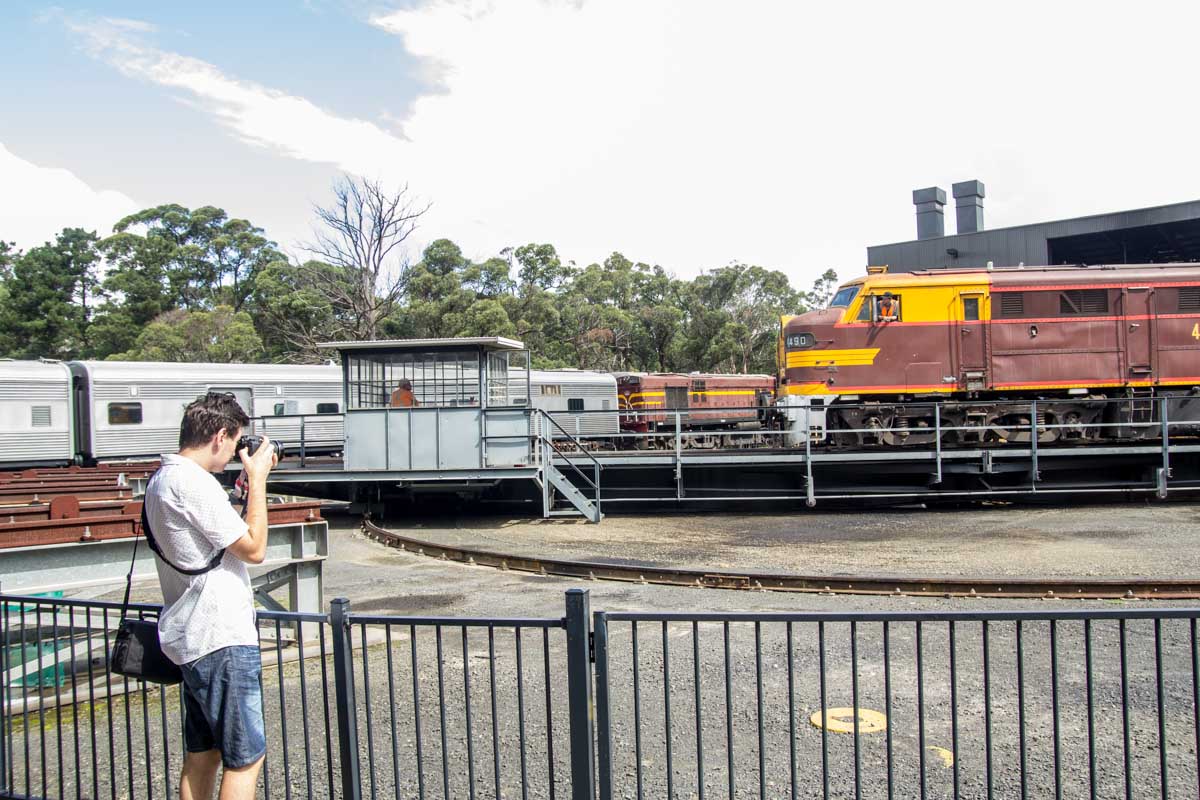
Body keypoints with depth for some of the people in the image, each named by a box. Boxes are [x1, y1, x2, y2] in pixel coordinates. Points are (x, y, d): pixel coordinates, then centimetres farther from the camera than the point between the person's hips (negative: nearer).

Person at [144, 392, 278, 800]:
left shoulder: (162, 479, 13)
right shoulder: (194, 482, -19)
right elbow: (254, 549, -16)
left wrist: (249, 479, 13)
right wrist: (257, 479, -10)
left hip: (190, 639, 10)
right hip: (222, 640, -10)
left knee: (201, 755, 17)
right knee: (246, 756, -1)